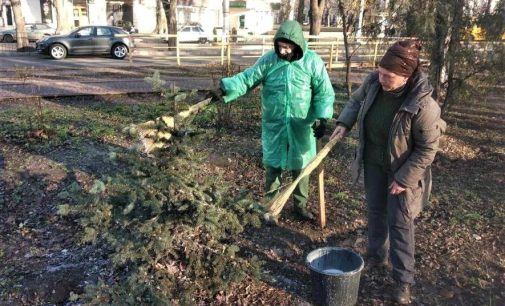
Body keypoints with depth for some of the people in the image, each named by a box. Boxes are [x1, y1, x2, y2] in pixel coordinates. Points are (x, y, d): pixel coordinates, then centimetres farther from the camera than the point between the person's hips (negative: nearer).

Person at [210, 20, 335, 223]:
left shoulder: (312, 61, -7)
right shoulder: (268, 59, -5)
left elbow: (324, 92, -3)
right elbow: (247, 78, -10)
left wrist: (322, 118, -12)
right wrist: (225, 89, -25)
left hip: (301, 126, 0)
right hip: (274, 125, 0)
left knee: (301, 166, 13)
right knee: (272, 165, 8)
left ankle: (301, 205, 33)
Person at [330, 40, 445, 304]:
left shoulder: (423, 105, -32)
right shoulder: (373, 82, -17)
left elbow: (427, 149, -22)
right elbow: (356, 101, 6)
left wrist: (404, 178, -20)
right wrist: (344, 123, -11)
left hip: (403, 169, -5)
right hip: (374, 163, 5)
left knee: (400, 222, 1)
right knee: (375, 211, 18)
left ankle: (403, 280, 17)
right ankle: (377, 257, 40)